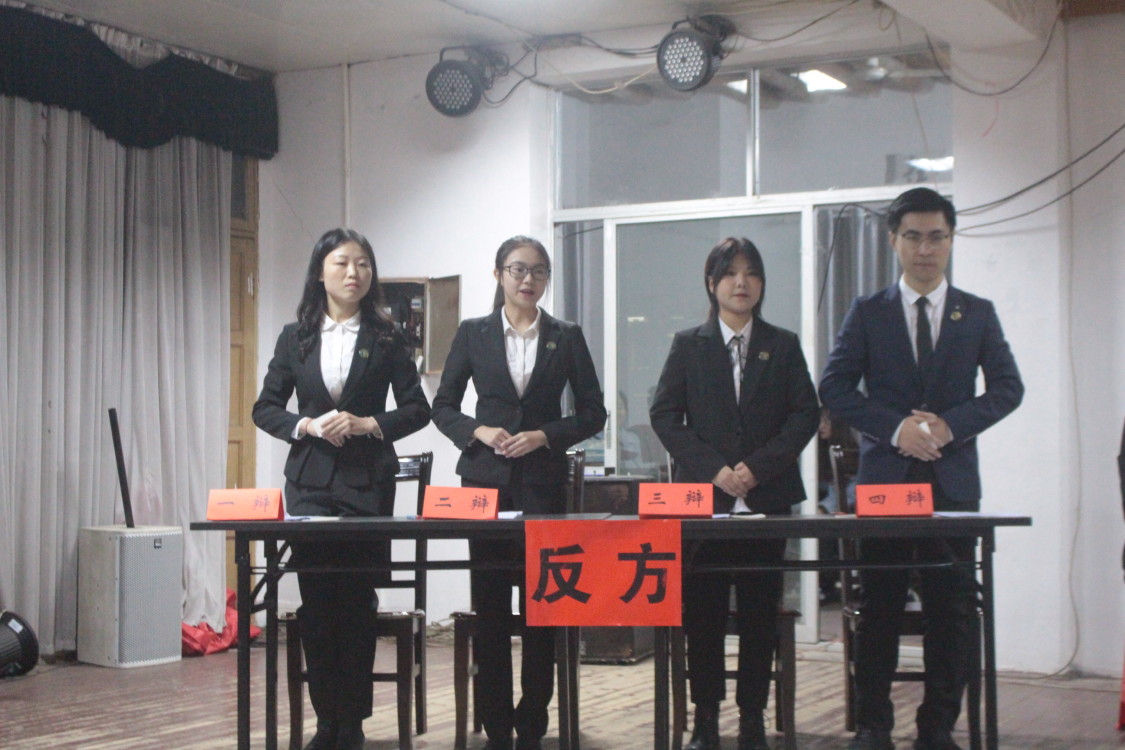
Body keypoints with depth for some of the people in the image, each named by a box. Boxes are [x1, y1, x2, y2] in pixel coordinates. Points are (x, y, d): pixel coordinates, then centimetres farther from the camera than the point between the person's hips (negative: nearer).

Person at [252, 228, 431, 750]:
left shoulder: (384, 338, 6)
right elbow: (265, 408, 10)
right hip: (310, 478, 2)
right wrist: (307, 425, -7)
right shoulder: (296, 338, 11)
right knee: (316, 599, -2)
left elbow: (417, 409, 5)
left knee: (358, 599, -2)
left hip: (368, 479, -1)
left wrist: (367, 424, -10)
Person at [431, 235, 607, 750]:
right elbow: (443, 406, 9)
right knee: (489, 606, 1)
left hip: (543, 480, 0)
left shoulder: (567, 337, 7)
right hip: (487, 477, 0)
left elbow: (592, 412, 7)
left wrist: (544, 436, -8)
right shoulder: (473, 334, 8)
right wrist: (478, 432, -9)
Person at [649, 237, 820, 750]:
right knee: (702, 610, -1)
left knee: (760, 609, 2)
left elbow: (806, 413, 3)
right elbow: (664, 415, 1)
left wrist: (760, 466, -10)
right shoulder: (688, 345, 8)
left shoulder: (783, 346, 10)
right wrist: (713, 469, -11)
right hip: (703, 496, 0)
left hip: (767, 496, 1)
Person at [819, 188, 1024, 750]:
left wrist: (950, 424, -11)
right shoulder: (867, 313, 6)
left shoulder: (978, 314, 10)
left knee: (952, 609, 2)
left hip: (952, 479, 1)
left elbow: (1007, 388, 5)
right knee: (878, 608, 2)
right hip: (883, 477, -1)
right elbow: (834, 387, 1)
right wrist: (896, 427, -11)